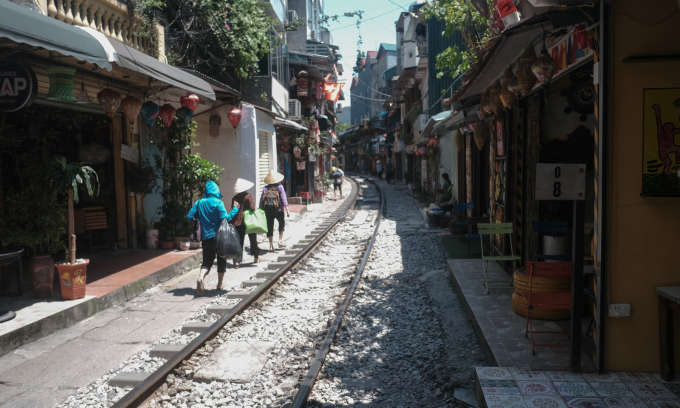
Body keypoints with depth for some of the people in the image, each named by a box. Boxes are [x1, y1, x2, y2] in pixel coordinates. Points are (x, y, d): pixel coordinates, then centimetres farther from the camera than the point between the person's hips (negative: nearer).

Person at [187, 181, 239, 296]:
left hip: (206, 237, 3)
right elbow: (225, 218, -18)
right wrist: (235, 209, -8)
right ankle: (219, 284, 20)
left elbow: (189, 217, 3)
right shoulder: (218, 203, -11)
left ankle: (200, 277, -19)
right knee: (221, 259, 13)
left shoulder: (199, 203, 2)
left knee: (207, 260, 10)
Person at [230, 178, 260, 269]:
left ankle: (237, 261, -5)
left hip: (237, 222, 2)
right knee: (253, 239, 16)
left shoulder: (234, 198, 1)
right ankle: (256, 257, 29)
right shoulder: (248, 196, -10)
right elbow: (252, 207, -18)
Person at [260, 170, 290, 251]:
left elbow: (261, 200, 4)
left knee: (269, 227, 7)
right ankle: (280, 240, 12)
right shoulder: (280, 187, 1)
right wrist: (287, 209, -11)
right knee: (282, 223, 22)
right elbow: (283, 198, -8)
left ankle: (271, 245, 8)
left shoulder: (265, 188, 7)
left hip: (267, 210, 2)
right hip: (278, 210, -1)